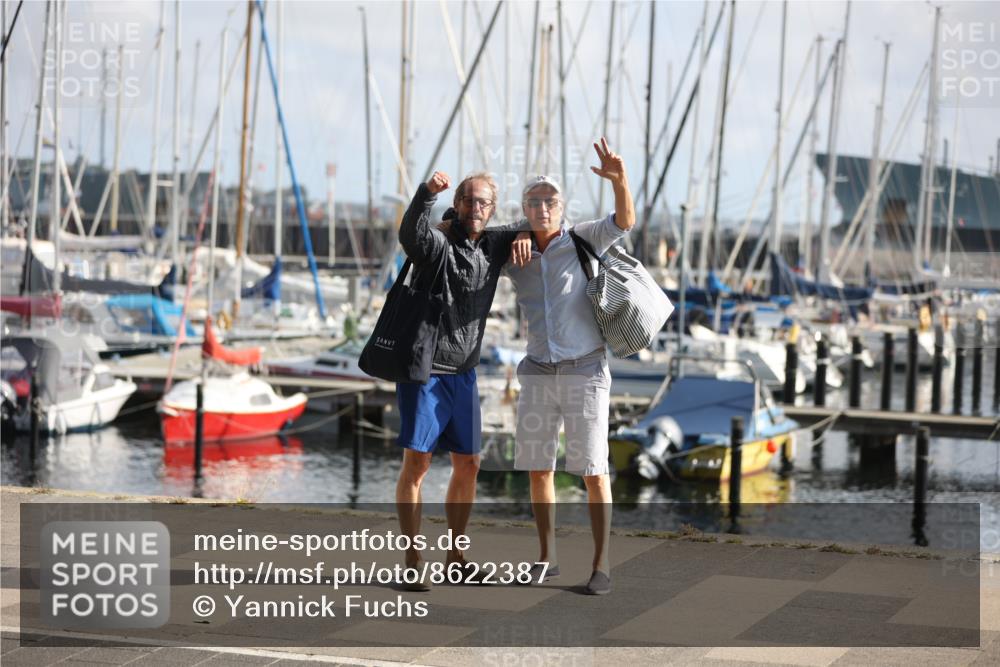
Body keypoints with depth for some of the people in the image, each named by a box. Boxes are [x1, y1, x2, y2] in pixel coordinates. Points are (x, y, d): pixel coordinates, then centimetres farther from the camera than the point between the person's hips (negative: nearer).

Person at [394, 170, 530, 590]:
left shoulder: (493, 245, 8)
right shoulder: (437, 242, -11)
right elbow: (410, 233, -35)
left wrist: (523, 237, 0)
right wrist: (427, 193, -53)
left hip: (463, 374, 7)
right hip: (423, 368, -7)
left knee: (468, 464, 10)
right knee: (417, 462, -9)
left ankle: (455, 557, 22)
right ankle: (412, 563, -5)